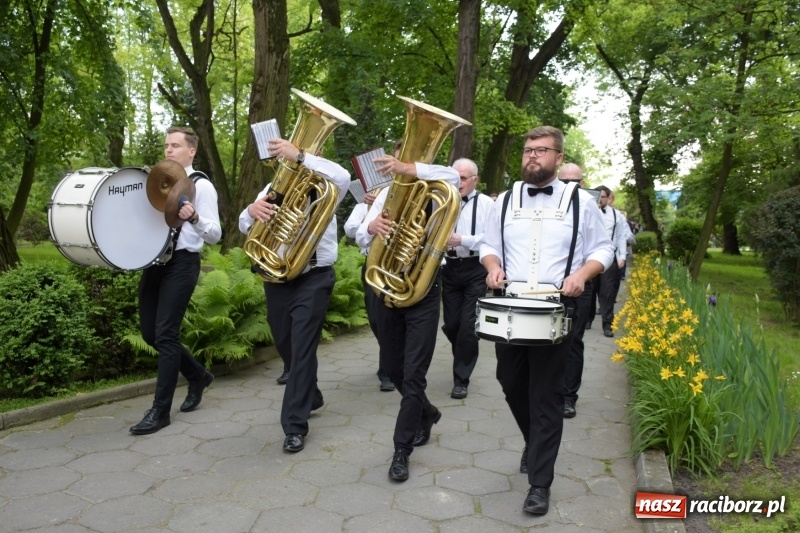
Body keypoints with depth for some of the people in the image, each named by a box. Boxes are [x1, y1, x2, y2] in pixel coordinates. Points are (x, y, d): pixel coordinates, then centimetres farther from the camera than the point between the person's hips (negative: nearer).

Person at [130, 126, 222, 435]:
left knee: (165, 334, -7)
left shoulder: (201, 186, -4)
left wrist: (193, 218, -29)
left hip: (182, 262, -7)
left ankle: (160, 411, 4)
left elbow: (215, 235, -11)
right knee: (150, 334, 9)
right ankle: (198, 375, 30)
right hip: (154, 260, 8)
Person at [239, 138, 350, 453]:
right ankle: (310, 397, 40)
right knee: (286, 346, 16)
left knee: (302, 348, -9)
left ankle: (295, 424, -2)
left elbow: (343, 177, -25)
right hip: (276, 278, 6)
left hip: (313, 279, -6)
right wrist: (252, 210, -22)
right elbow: (245, 226, 2)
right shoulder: (273, 188, 14)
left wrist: (299, 156, -30)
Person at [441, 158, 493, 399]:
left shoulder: (486, 204, -5)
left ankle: (461, 379, 11)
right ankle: (464, 361, 39)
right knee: (451, 325, 11)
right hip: (450, 269, 5)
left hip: (476, 270, -4)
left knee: (468, 326, -3)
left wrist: (462, 240, -25)